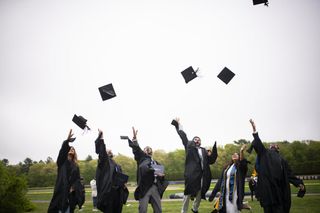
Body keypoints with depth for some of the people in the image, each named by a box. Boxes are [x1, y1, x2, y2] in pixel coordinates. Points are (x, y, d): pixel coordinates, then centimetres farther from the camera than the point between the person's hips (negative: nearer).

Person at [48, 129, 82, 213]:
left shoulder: (75, 166, 17)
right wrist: (67, 141, -31)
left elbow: (77, 179, 10)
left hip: (70, 192, 3)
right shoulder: (62, 161, 7)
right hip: (62, 190, -3)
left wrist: (73, 187, -10)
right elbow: (62, 151, -13)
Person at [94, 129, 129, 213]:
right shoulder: (104, 161, 5)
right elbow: (102, 151, -10)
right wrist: (101, 137, -18)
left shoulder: (117, 166, 23)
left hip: (118, 190, 6)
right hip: (109, 190, -6)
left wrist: (123, 184, 0)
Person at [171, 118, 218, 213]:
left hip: (202, 176, 5)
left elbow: (211, 161, 12)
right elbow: (183, 136, 5)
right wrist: (178, 124, 8)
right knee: (188, 195, -2)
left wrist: (213, 152, -4)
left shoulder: (204, 150, 17)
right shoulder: (189, 146, 7)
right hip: (192, 175, -5)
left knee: (199, 195, 15)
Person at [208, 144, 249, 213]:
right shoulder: (227, 167, 15)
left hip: (234, 194, -5)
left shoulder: (240, 166, 2)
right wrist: (213, 193, 9)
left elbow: (242, 162, -24)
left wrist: (241, 151, -39)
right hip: (225, 194, 5)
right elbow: (220, 180, 13)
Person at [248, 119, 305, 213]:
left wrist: (298, 183, 0)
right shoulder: (265, 154, 15)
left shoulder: (282, 160, 20)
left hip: (279, 188, 2)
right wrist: (254, 129, -10)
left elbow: (289, 174, 14)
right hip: (268, 186, -2)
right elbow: (258, 144, 1)